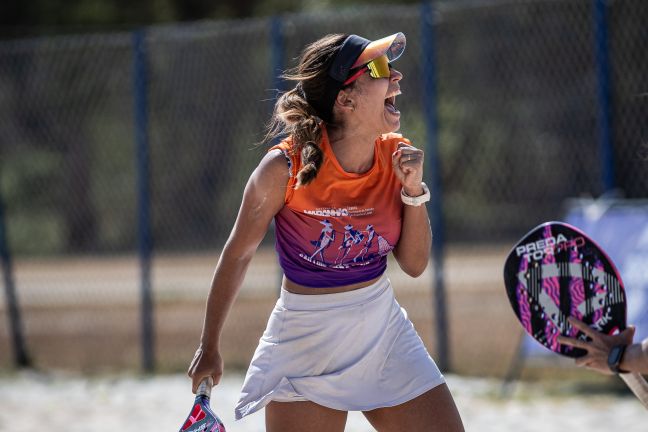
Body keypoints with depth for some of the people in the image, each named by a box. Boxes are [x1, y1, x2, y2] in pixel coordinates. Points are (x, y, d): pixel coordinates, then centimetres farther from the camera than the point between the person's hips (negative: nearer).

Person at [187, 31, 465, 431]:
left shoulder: (397, 155, -5)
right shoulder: (286, 167, -18)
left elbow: (415, 264, 2)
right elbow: (237, 254, -4)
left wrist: (413, 189, -14)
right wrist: (209, 347, 3)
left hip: (384, 331, 4)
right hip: (306, 339, -4)